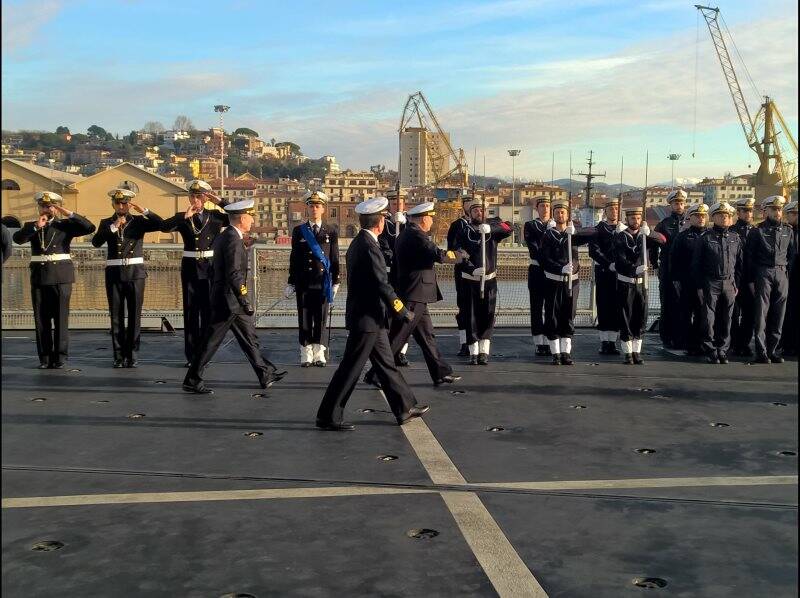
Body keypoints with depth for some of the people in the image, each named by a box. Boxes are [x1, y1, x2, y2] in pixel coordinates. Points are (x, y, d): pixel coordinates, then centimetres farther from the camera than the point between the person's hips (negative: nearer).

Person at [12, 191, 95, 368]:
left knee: (61, 318, -4)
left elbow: (90, 228, -6)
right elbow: (17, 239, -4)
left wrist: (68, 214, -10)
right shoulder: (31, 226, 15)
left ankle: (59, 358, 0)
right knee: (41, 318, 3)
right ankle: (45, 358, 8)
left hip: (61, 276, -3)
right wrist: (36, 226, -13)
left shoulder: (65, 225, 7)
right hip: (39, 277, 3)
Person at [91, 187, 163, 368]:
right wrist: (113, 226, -14)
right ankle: (119, 356, 7)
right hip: (114, 273, 1)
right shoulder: (106, 223, 9)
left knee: (135, 315, 1)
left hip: (135, 272, -1)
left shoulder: (138, 221, 6)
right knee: (116, 316, 2)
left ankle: (132, 355, 7)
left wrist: (144, 211, -13)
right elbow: (96, 242, -7)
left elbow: (162, 224, -7)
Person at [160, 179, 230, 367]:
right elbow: (164, 227, -11)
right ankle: (191, 356, 8)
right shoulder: (182, 218, 6)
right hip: (190, 267, 0)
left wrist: (219, 201, -8)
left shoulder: (215, 216, 7)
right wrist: (186, 216, -17)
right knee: (190, 311, 2)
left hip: (210, 267, 0)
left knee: (208, 310, 1)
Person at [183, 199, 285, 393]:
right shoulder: (233, 239, -17)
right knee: (211, 340, -3)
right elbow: (233, 274, -23)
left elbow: (214, 270, 18)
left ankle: (266, 375, 20)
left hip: (224, 300, 10)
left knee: (249, 338, 13)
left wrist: (215, 296, 22)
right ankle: (192, 380, 5)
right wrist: (245, 301, -20)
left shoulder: (222, 237, 13)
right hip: (229, 300, -10)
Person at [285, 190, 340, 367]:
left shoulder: (331, 232, 6)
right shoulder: (298, 231, 5)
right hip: (303, 284, 0)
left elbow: (335, 259, 7)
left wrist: (335, 282, 3)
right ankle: (306, 354, 10)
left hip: (323, 283, 0)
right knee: (305, 319, 3)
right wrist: (291, 283, 2)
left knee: (321, 320, 5)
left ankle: (319, 354, 14)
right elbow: (294, 259, 5)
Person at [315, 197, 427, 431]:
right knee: (350, 368, -3)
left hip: (370, 317, 10)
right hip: (367, 319, -10)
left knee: (386, 364, 16)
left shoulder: (357, 243, 11)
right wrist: (403, 311, -12)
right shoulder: (369, 246, -19)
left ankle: (405, 408, 25)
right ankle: (328, 416, 4)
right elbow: (382, 285, -22)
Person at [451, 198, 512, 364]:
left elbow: (508, 228, -15)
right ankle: (474, 353, 4)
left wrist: (490, 228, -33)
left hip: (489, 279, 1)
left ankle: (484, 352, 7)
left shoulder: (493, 228, 4)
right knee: (471, 316, -1)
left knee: (487, 315, 2)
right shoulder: (463, 233, 1)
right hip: (470, 280, -1)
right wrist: (472, 269, -25)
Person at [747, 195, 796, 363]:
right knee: (761, 314, -6)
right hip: (764, 274, -4)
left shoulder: (788, 231, 13)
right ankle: (761, 353, -4)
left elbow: (792, 254, 19)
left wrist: (786, 270, 8)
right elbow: (749, 256, 0)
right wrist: (753, 278, -3)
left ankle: (773, 351, 12)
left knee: (778, 314, 4)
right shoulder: (758, 231, 1)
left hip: (782, 275, 4)